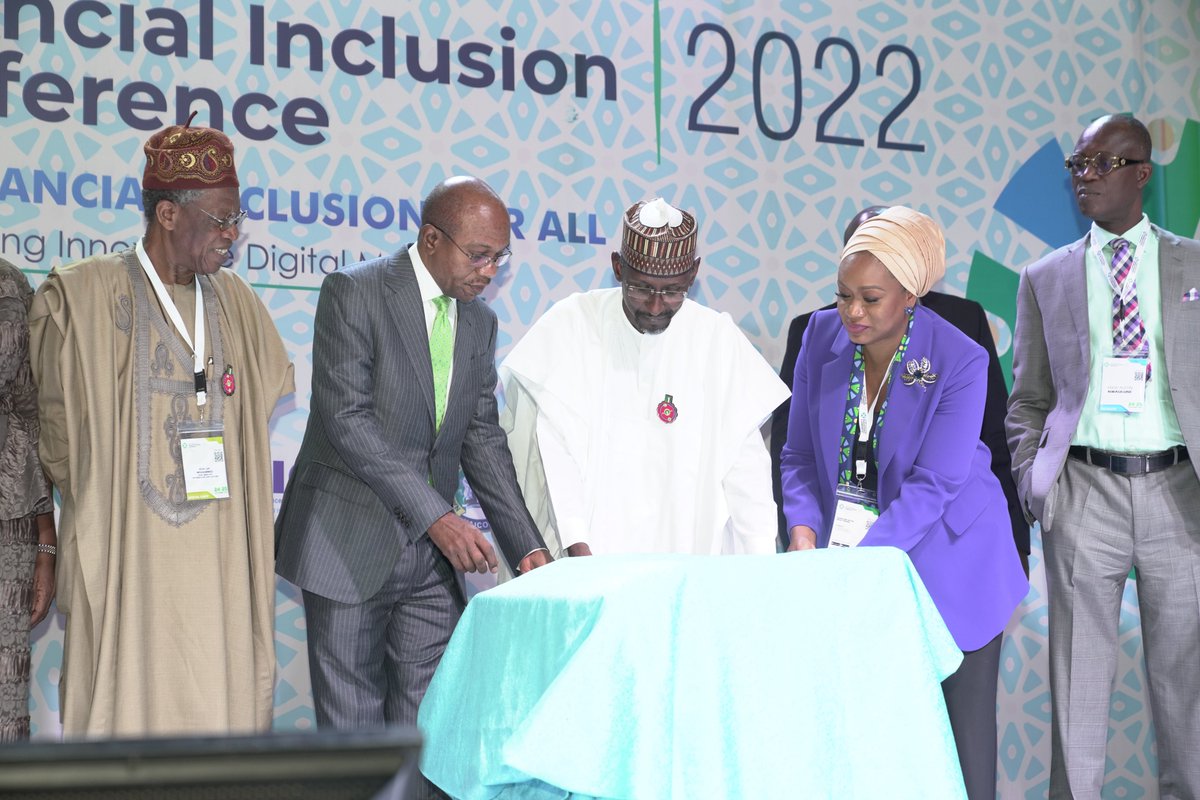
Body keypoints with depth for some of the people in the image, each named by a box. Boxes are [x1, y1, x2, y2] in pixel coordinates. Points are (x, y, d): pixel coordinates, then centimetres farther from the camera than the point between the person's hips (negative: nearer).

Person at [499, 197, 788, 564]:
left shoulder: (719, 338, 4)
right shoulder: (571, 324, 0)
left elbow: (744, 465, 4)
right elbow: (555, 451, -4)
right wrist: (576, 545, -14)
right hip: (585, 554, -1)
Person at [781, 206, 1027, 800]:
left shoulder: (959, 362, -17)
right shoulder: (823, 335, -4)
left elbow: (931, 486, -20)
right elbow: (801, 453, 3)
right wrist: (804, 528, -14)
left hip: (944, 560, -3)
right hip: (846, 555, 3)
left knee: (961, 729, 3)